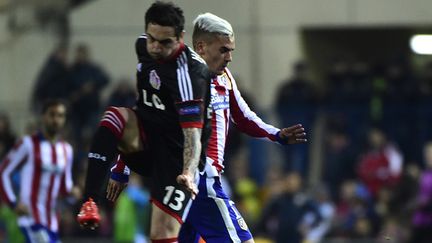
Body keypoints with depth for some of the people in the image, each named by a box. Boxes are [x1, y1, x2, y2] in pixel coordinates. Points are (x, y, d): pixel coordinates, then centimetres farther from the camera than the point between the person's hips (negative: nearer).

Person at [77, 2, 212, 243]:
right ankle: (90, 202, -32)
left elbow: (193, 131, -32)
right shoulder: (143, 46, -1)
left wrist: (188, 171, -49)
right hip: (146, 136, 6)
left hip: (177, 151, -6)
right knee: (116, 116, -27)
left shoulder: (188, 71, -24)